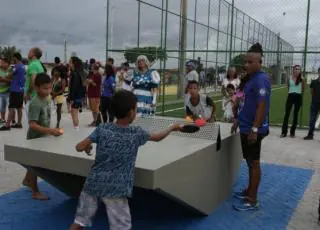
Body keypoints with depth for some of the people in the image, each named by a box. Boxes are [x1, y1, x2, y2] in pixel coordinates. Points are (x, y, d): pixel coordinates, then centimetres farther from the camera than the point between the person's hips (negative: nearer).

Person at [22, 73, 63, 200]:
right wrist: (50, 131, -40)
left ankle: (27, 180, 50)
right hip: (35, 138, -8)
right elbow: (32, 125, -34)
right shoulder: (35, 104, -27)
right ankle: (35, 192, 21)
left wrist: (50, 131, 10)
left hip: (43, 136, 8)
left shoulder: (46, 99, -1)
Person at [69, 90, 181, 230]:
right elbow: (158, 137, 15)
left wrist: (88, 147, 19)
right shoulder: (137, 133, -2)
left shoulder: (103, 129, 0)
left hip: (93, 183, 4)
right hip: (116, 188, -3)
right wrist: (172, 128, 33)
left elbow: (79, 147, -4)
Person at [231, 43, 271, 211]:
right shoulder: (251, 79, 13)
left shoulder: (261, 79, -17)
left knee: (254, 163, -1)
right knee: (250, 162, 18)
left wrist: (254, 129, -24)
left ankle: (252, 200, 8)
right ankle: (249, 191, 31)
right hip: (245, 128, 9)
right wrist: (238, 120, 21)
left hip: (253, 130, -9)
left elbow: (262, 105, -22)